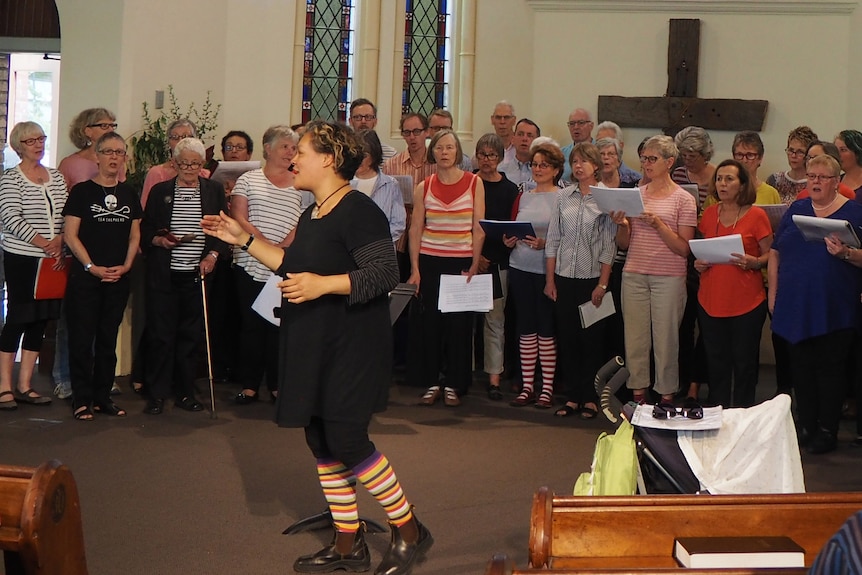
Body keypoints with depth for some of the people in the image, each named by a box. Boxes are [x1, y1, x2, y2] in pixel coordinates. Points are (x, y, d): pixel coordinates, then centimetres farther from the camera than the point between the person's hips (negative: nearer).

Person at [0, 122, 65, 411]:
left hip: (53, 259, 6)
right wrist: (45, 244, -18)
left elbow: (67, 216, 8)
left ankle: (24, 385, 16)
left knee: (40, 321, 7)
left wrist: (60, 241, -9)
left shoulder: (56, 177, 12)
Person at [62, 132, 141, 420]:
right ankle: (82, 400, 4)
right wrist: (92, 267, -13)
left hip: (119, 278, 4)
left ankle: (103, 396, 17)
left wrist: (125, 266, -2)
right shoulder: (82, 191, -3)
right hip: (85, 276, -4)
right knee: (82, 338, -2)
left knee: (108, 338, 10)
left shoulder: (129, 194, 10)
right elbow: (71, 235, -6)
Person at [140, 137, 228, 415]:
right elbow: (145, 229, 9)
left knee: (191, 334, 6)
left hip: (197, 274, 1)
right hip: (164, 275, -1)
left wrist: (213, 254, -6)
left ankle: (185, 392, 18)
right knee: (161, 333, 0)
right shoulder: (160, 191, 6)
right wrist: (158, 240, -10)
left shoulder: (214, 191, 8)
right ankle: (157, 394, 8)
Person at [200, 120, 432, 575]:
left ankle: (409, 531, 7)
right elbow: (294, 266, 24)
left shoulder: (358, 210, -15)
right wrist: (243, 240, 20)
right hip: (313, 348, 10)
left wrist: (323, 285, -29)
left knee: (346, 440, -10)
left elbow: (385, 273, -22)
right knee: (321, 441, 11)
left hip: (351, 348, -10)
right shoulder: (311, 214, 15)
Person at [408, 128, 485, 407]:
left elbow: (478, 228, -1)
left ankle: (453, 385, 11)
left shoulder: (474, 183, 1)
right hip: (429, 262, 1)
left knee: (459, 325, 1)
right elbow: (415, 230, 4)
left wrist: (474, 265, -7)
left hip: (461, 262, -1)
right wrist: (415, 269, -3)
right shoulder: (424, 187, 4)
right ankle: (431, 383, 12)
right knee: (427, 323, 2)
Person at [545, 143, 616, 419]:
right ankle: (571, 396, 15)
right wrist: (550, 279, 5)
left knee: (592, 339, 3)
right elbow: (553, 240, 8)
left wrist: (603, 284, -9)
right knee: (566, 337, 6)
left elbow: (609, 245, -5)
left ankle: (590, 397, 13)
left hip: (592, 278, -3)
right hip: (564, 277, 3)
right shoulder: (563, 196, 6)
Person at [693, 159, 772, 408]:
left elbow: (770, 255, -1)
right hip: (710, 301, 4)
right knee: (716, 362, 9)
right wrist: (699, 263, 1)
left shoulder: (756, 215, -4)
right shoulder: (709, 214, 9)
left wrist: (753, 262, -20)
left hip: (747, 303, -4)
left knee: (744, 363, 2)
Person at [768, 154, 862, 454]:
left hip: (834, 308, -4)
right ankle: (806, 426, 19)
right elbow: (776, 252, 11)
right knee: (800, 367, 8)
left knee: (830, 367, 1)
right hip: (796, 306, 4)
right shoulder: (795, 210, 11)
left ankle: (828, 430, 10)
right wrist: (773, 294, 5)